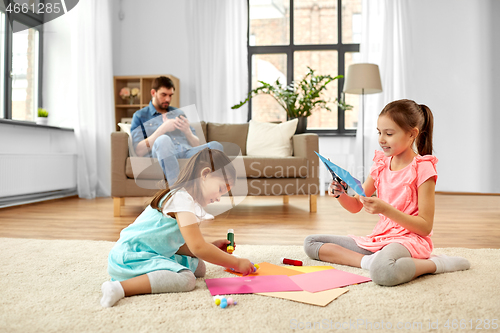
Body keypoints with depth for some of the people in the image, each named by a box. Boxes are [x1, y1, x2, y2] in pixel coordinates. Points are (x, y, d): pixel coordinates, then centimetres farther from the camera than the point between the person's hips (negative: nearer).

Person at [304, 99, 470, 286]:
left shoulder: (422, 168, -10)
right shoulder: (381, 163, 9)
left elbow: (425, 227, -13)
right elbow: (355, 206, 13)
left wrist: (386, 209, -24)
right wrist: (340, 194, -9)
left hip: (408, 239, -7)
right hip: (379, 238, 7)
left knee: (382, 272, -43)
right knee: (311, 243, 1)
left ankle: (436, 264, -14)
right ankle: (368, 261, -16)